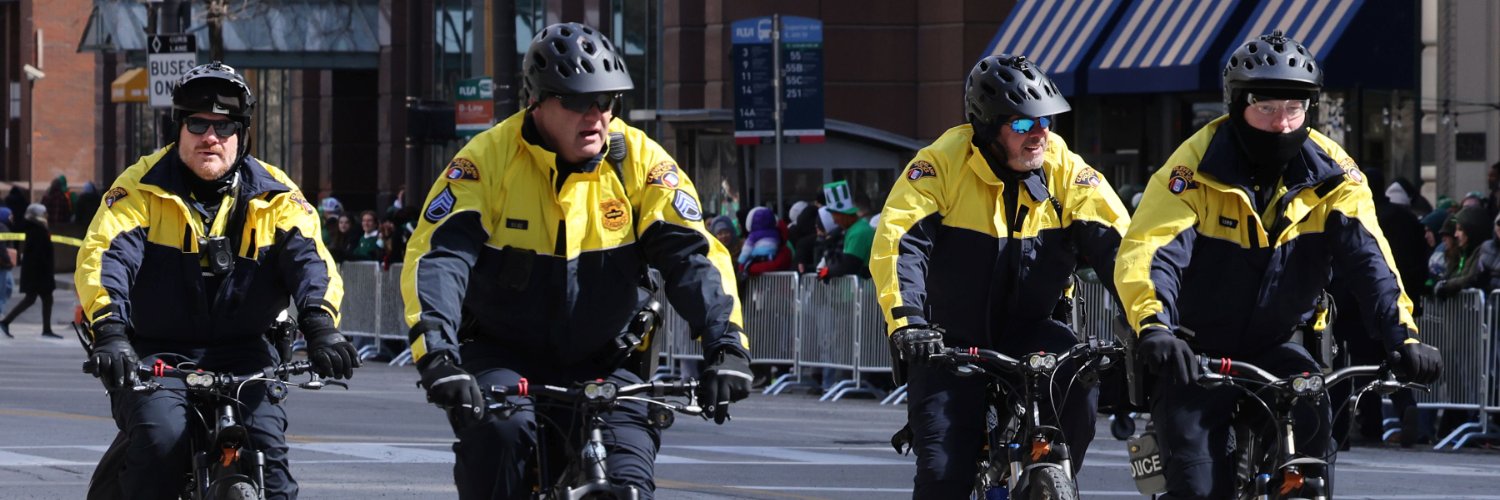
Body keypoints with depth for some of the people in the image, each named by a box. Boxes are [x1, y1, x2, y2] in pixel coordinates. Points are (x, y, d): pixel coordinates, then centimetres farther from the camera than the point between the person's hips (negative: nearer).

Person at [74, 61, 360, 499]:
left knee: (266, 444, -21)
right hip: (156, 355, -2)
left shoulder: (274, 196, 4)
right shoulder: (143, 188, -3)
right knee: (161, 439, -29)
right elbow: (103, 255, -15)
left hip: (242, 355, 2)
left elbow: (310, 260, -9)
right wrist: (109, 331, -34)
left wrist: (321, 326, -30)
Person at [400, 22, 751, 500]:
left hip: (597, 365, 2)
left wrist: (726, 343, -27)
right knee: (500, 430, -32)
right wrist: (437, 354, -38)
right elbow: (436, 254, -22)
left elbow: (691, 252, -11)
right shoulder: (489, 157, -14)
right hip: (501, 354, -2)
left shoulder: (640, 160, -7)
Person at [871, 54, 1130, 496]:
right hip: (950, 342, -2)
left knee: (1079, 377, -29)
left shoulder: (1064, 169, -7)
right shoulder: (943, 163, -15)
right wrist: (907, 323, -39)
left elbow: (1115, 242, -13)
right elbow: (897, 242, -23)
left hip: (1027, 333, 2)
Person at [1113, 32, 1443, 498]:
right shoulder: (1198, 168, -19)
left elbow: (1368, 258, -18)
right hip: (1196, 353, -3)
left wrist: (1401, 334, -34)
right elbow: (1146, 252, -29)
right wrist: (1154, 328, -48)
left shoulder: (1332, 175, -9)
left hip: (1275, 349, 3)